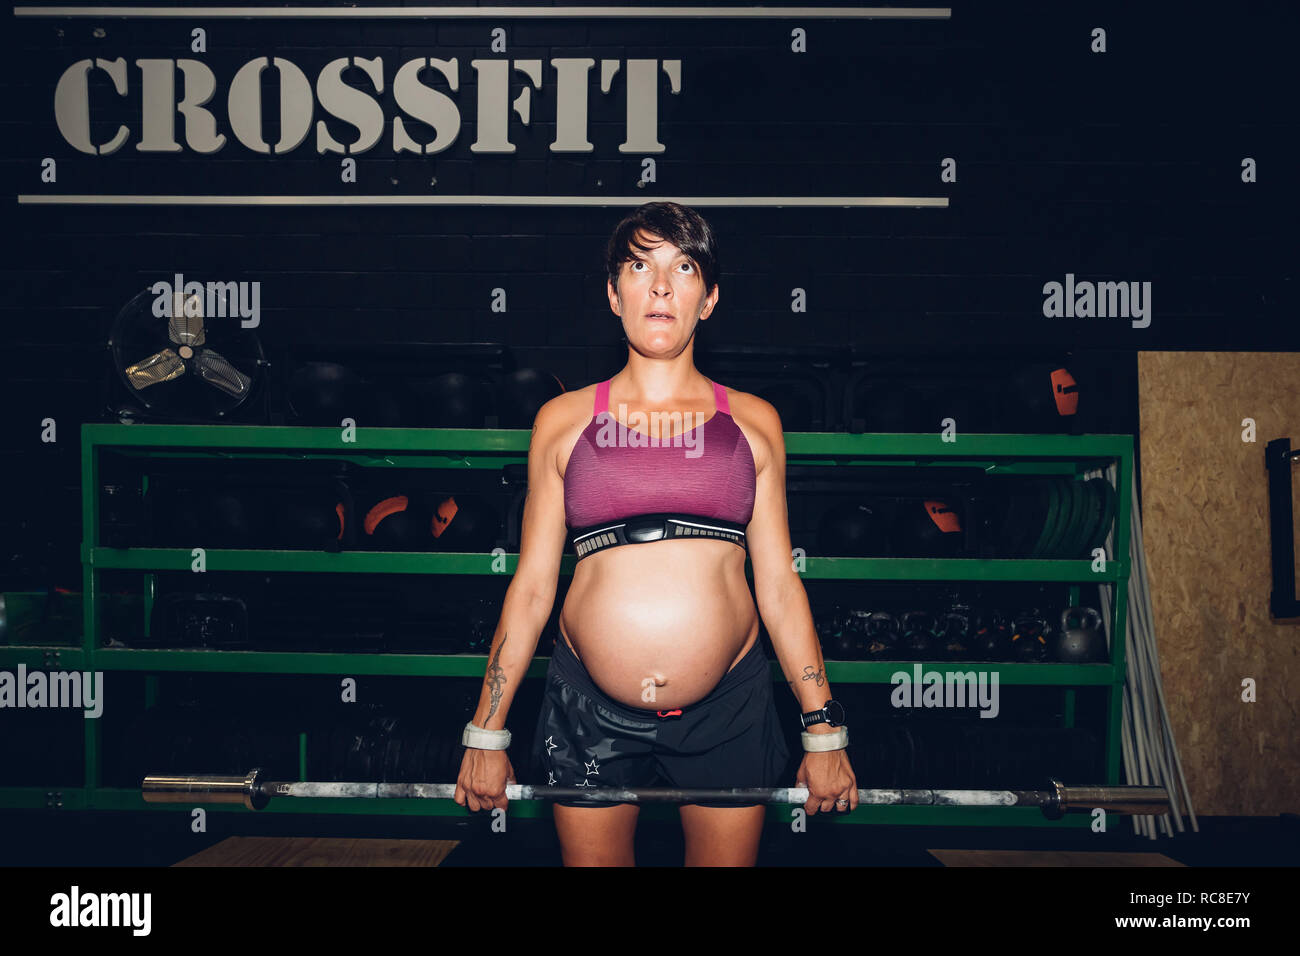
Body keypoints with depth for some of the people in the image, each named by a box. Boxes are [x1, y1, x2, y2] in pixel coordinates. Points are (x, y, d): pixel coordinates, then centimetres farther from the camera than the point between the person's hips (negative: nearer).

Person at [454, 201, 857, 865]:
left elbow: (779, 584, 7)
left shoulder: (752, 423, 7)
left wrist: (824, 734, 5)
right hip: (590, 712, 0)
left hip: (728, 710, 1)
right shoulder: (564, 421, 5)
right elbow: (531, 586, 7)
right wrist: (486, 735, 6)